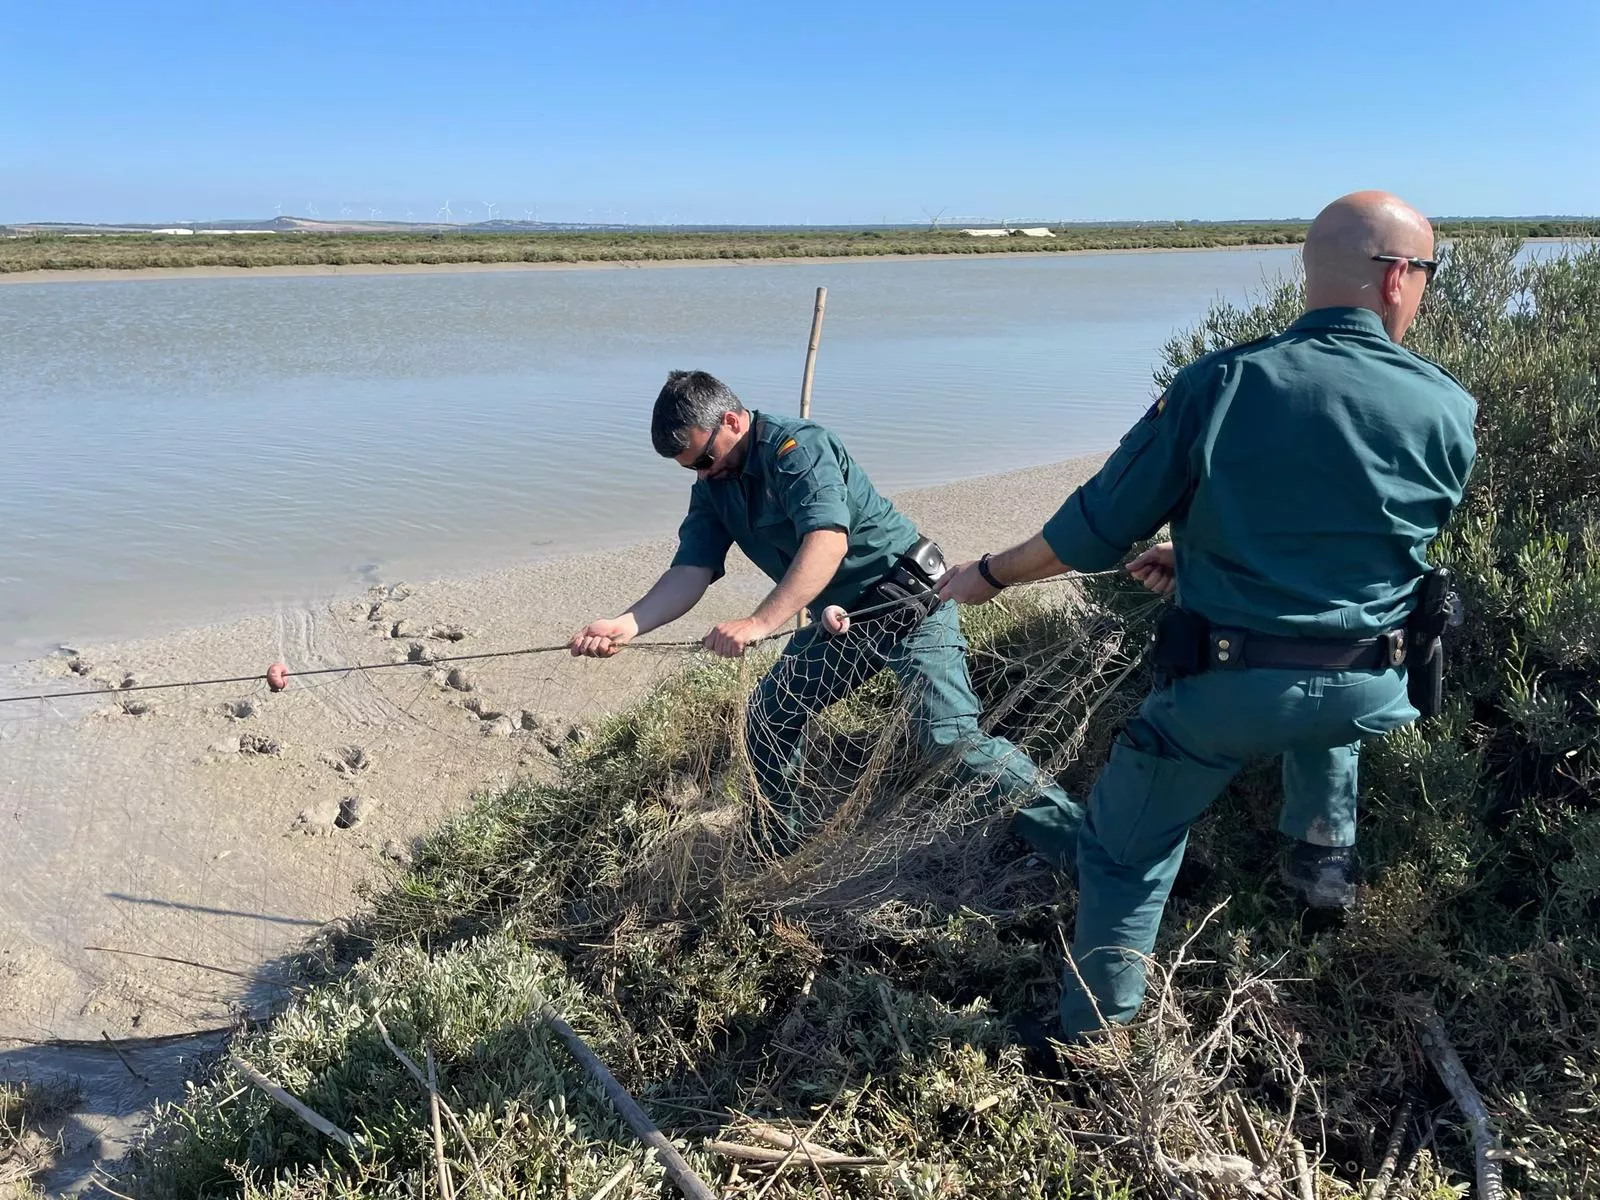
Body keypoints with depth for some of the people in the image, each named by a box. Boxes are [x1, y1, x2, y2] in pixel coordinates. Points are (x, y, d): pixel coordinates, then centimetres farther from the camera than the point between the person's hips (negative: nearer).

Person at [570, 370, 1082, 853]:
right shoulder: (713, 488, 4)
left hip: (909, 608, -8)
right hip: (838, 621, 9)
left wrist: (759, 623, -47)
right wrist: (626, 625, -22)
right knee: (768, 716, 9)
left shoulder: (797, 447, -22)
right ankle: (777, 846, 28)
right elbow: (691, 572, -5)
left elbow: (829, 542, -37)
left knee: (950, 740, -20)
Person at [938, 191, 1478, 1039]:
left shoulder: (1219, 385, -13)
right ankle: (1324, 856, 45)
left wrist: (989, 575, 8)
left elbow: (1097, 530, -10)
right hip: (1367, 691, 4)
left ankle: (1094, 1039, 26)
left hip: (1225, 687, -3)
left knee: (1125, 849, 17)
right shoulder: (1449, 411, -4)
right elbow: (1381, 543, 10)